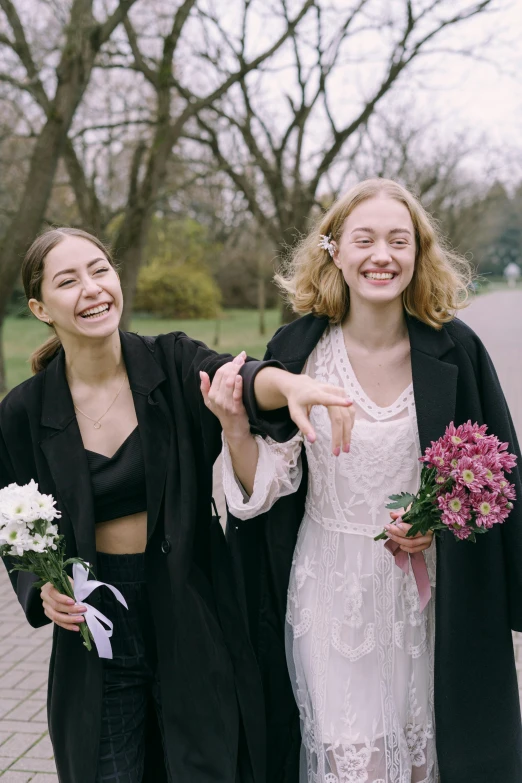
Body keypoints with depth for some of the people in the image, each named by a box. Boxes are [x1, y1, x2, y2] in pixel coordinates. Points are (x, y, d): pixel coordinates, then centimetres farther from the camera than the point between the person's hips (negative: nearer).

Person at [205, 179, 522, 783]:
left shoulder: (452, 351, -6)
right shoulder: (299, 349, -7)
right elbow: (268, 484, -5)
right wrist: (235, 426, -23)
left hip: (428, 590, 1)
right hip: (331, 590, -1)